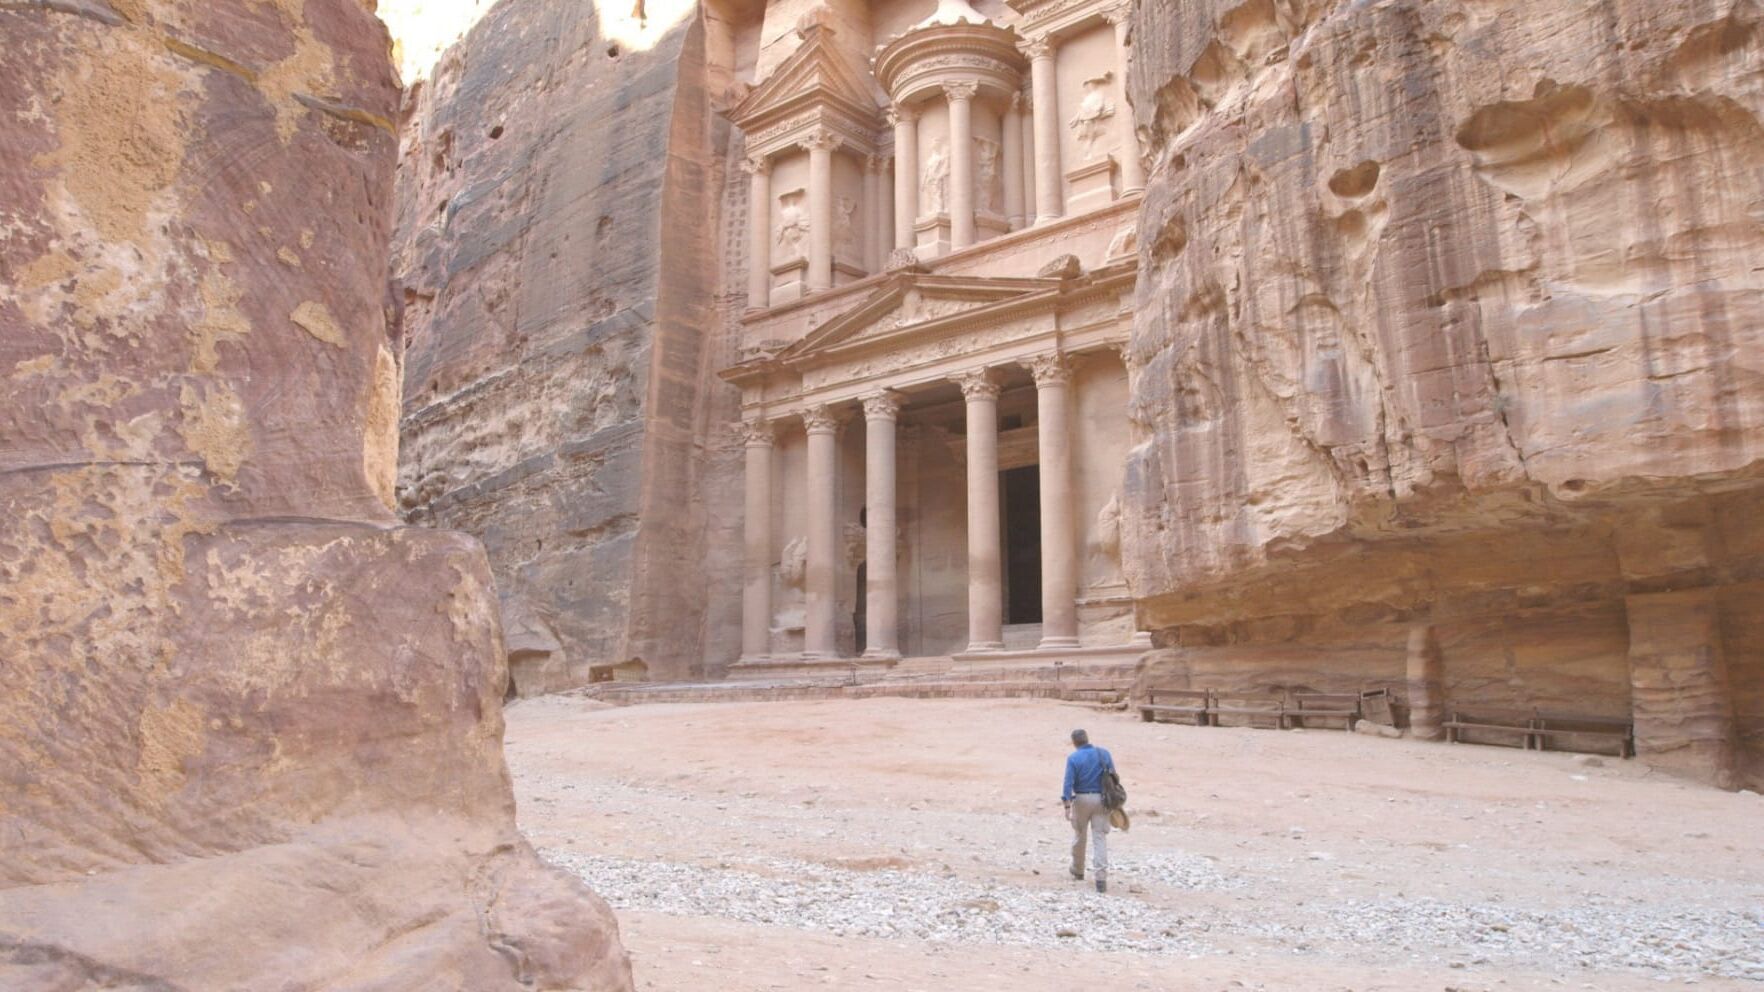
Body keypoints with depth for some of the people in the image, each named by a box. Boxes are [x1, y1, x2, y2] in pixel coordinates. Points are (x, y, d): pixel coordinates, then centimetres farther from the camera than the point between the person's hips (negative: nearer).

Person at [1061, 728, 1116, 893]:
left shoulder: (1073, 758, -8)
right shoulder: (1104, 753, 2)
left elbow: (1068, 783, -13)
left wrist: (1067, 805, -12)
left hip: (1081, 799, -1)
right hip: (1101, 800, 2)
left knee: (1079, 836, 17)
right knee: (1100, 838, 1)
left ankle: (1078, 870, 35)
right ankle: (1101, 879, -9)